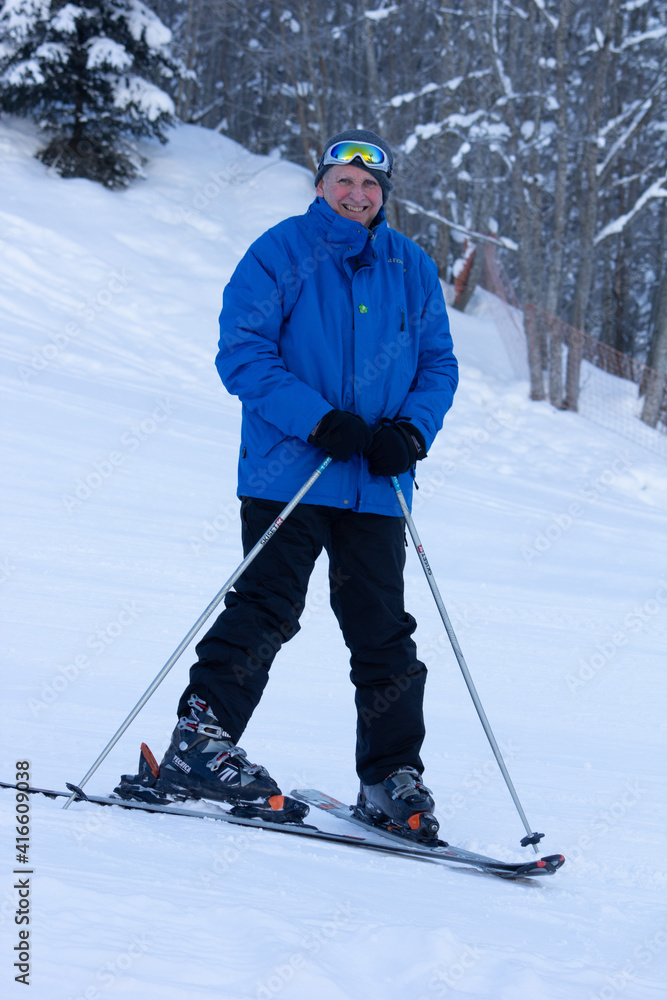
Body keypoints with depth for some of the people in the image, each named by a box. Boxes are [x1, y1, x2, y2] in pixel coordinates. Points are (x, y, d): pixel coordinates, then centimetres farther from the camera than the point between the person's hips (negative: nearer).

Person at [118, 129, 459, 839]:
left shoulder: (412, 270, 12)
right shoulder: (279, 255, -1)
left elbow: (438, 363, 16)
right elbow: (241, 353, -7)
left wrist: (412, 432, -5)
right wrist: (317, 419, -18)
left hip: (376, 487, 4)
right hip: (287, 474, -4)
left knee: (384, 633, 4)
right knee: (266, 611, -11)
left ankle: (392, 777, 10)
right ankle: (198, 741, -4)